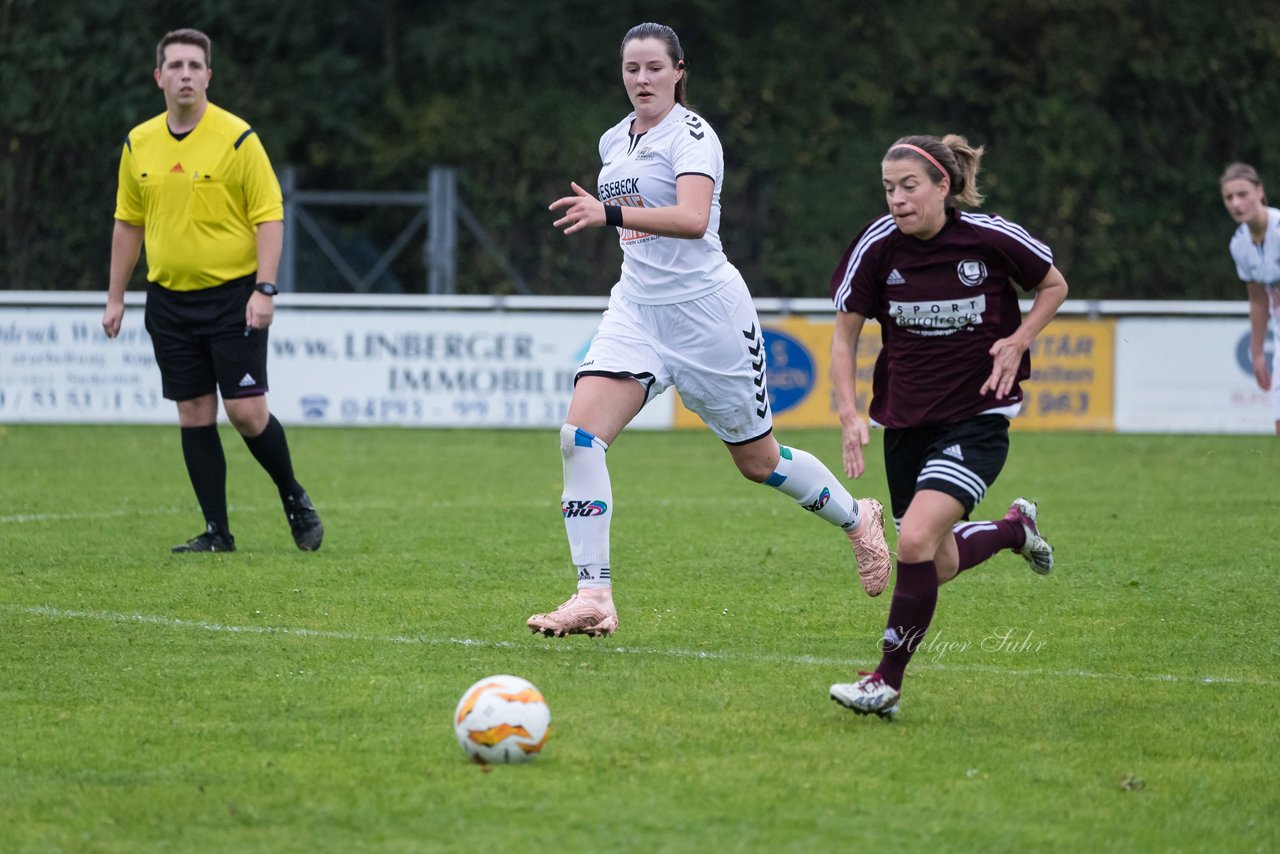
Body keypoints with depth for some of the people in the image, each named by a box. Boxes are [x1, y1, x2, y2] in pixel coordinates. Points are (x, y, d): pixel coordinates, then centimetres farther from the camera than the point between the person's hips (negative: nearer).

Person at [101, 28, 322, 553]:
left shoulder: (237, 139, -8)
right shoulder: (139, 144, 6)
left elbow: (269, 216, -9)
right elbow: (128, 223, 14)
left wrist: (264, 289, -17)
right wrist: (115, 298, 12)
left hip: (232, 296, -4)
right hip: (169, 300, 4)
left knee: (246, 411, -8)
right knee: (194, 416, 4)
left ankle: (294, 499, 16)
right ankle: (217, 531, 9)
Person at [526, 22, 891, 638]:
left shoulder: (692, 135, -13)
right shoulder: (613, 141, 11)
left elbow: (692, 219, -31)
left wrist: (610, 214, -42)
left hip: (707, 309, -6)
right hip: (636, 309, 6)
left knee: (757, 460, 7)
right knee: (579, 435, -17)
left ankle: (858, 519, 37)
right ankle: (594, 598, -17)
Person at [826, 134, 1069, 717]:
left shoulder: (992, 238, -13)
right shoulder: (878, 246, -9)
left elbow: (1054, 286, 5)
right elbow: (845, 333, 3)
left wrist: (1017, 340, -12)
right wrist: (848, 413, -9)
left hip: (978, 416, -4)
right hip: (906, 421, 4)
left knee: (916, 541, -21)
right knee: (939, 565, 11)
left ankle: (887, 681, -7)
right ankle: (1015, 527, 44)